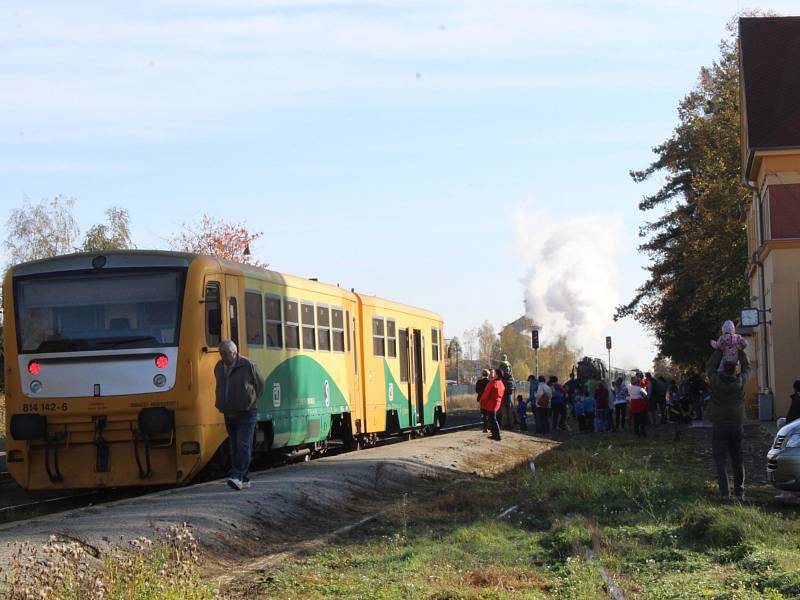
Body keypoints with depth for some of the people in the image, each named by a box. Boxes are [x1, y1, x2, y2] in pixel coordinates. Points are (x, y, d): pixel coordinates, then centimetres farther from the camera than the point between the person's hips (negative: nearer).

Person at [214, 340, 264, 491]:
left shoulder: (247, 365, -11)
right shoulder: (219, 367, 6)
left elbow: (260, 384, 1)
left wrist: (250, 401, 4)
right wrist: (221, 404, 14)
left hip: (246, 414, -6)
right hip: (229, 414, 6)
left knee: (243, 445, -15)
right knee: (234, 447, 6)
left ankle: (237, 477, -25)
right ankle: (244, 479, 11)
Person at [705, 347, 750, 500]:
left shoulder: (716, 381, -11)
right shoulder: (740, 382, -6)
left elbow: (710, 366, 7)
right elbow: (746, 367, 13)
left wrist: (720, 350, 10)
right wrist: (740, 351, 18)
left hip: (719, 426, -2)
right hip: (737, 424, 2)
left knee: (721, 460, -2)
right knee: (737, 460, 11)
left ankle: (725, 493, -11)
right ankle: (739, 492, 12)